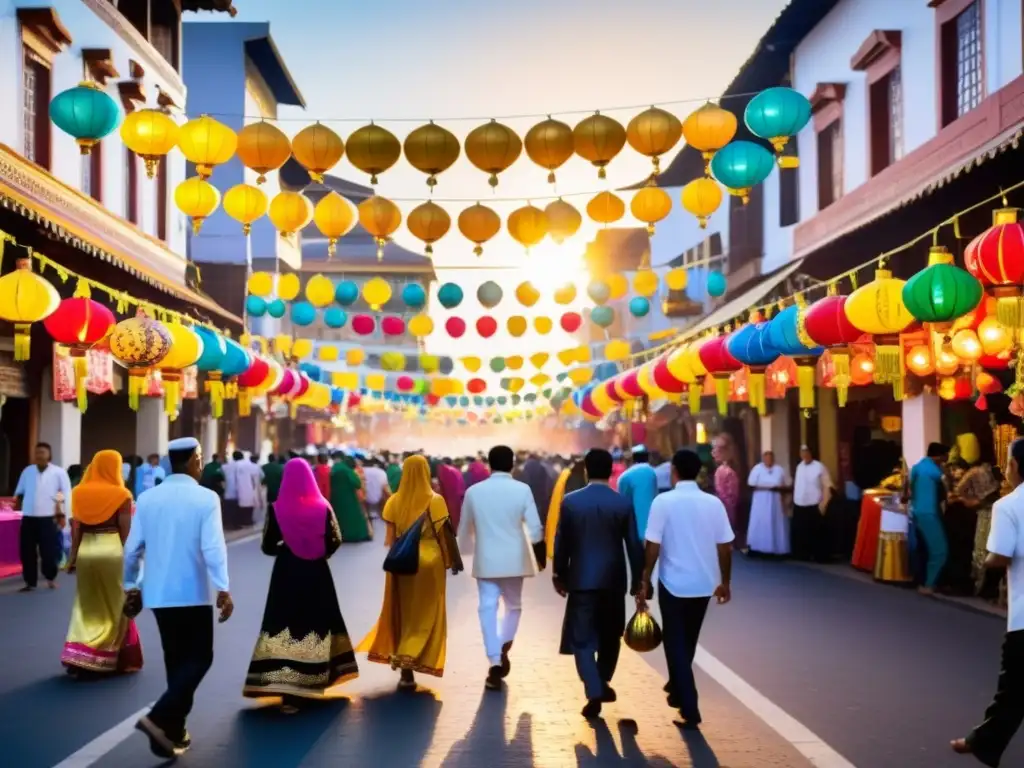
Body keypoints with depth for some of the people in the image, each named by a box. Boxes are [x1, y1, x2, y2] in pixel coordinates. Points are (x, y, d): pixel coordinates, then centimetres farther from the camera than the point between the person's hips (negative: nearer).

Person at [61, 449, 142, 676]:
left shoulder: (80, 492, 4)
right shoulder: (121, 494, -6)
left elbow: (76, 526, 3)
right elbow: (125, 530, -6)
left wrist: (73, 554, 8)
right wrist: (130, 557, 1)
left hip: (86, 549, 3)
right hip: (112, 549, -3)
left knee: (86, 605, 14)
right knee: (115, 606, 11)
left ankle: (79, 656, 4)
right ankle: (113, 658, 17)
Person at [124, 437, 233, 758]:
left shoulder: (147, 498, 4)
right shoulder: (206, 498, -11)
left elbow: (132, 548, 7)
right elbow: (213, 548, -18)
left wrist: (130, 585, 18)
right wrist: (223, 589, -17)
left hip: (157, 593, 5)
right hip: (192, 593, -5)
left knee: (176, 659, 16)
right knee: (199, 658, 5)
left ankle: (173, 731, 18)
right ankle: (160, 718, -12)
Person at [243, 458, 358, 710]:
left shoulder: (276, 509, -9)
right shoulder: (323, 507, -6)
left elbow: (268, 546, -6)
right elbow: (335, 541, -4)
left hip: (286, 573, -1)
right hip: (316, 572, 1)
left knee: (285, 624, 1)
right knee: (315, 622, 16)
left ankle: (288, 691, -7)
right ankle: (309, 682, 26)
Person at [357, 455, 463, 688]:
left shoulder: (394, 501, -3)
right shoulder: (436, 501, -8)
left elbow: (390, 538, -1)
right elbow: (443, 535, -6)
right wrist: (448, 561, 6)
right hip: (429, 561, -2)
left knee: (402, 612, 16)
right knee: (425, 614, 7)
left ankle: (401, 659, 19)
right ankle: (408, 664, -3)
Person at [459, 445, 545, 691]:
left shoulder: (474, 491, -1)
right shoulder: (522, 490, -6)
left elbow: (464, 530, 9)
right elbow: (535, 528, -8)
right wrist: (540, 556, 4)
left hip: (486, 560, 0)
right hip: (514, 559, 0)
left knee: (488, 609, 0)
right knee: (513, 605, 18)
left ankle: (495, 663, -9)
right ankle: (503, 651, 5)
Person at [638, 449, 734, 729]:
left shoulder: (664, 502, -12)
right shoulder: (714, 503, -3)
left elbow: (653, 546, -13)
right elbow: (725, 547, 1)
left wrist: (645, 582, -4)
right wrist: (725, 582, 13)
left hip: (673, 583, -4)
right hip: (704, 584, 4)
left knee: (675, 644, 5)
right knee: (687, 641, 22)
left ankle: (690, 709, -2)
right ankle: (678, 689, 40)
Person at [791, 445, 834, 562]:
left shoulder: (820, 467, -8)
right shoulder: (799, 466, 13)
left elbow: (827, 486, -9)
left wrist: (823, 504, -15)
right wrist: (794, 500, 14)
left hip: (814, 507, -6)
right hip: (799, 506, 6)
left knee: (816, 534, -3)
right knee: (799, 533, 8)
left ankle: (820, 556, 4)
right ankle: (802, 555, 17)